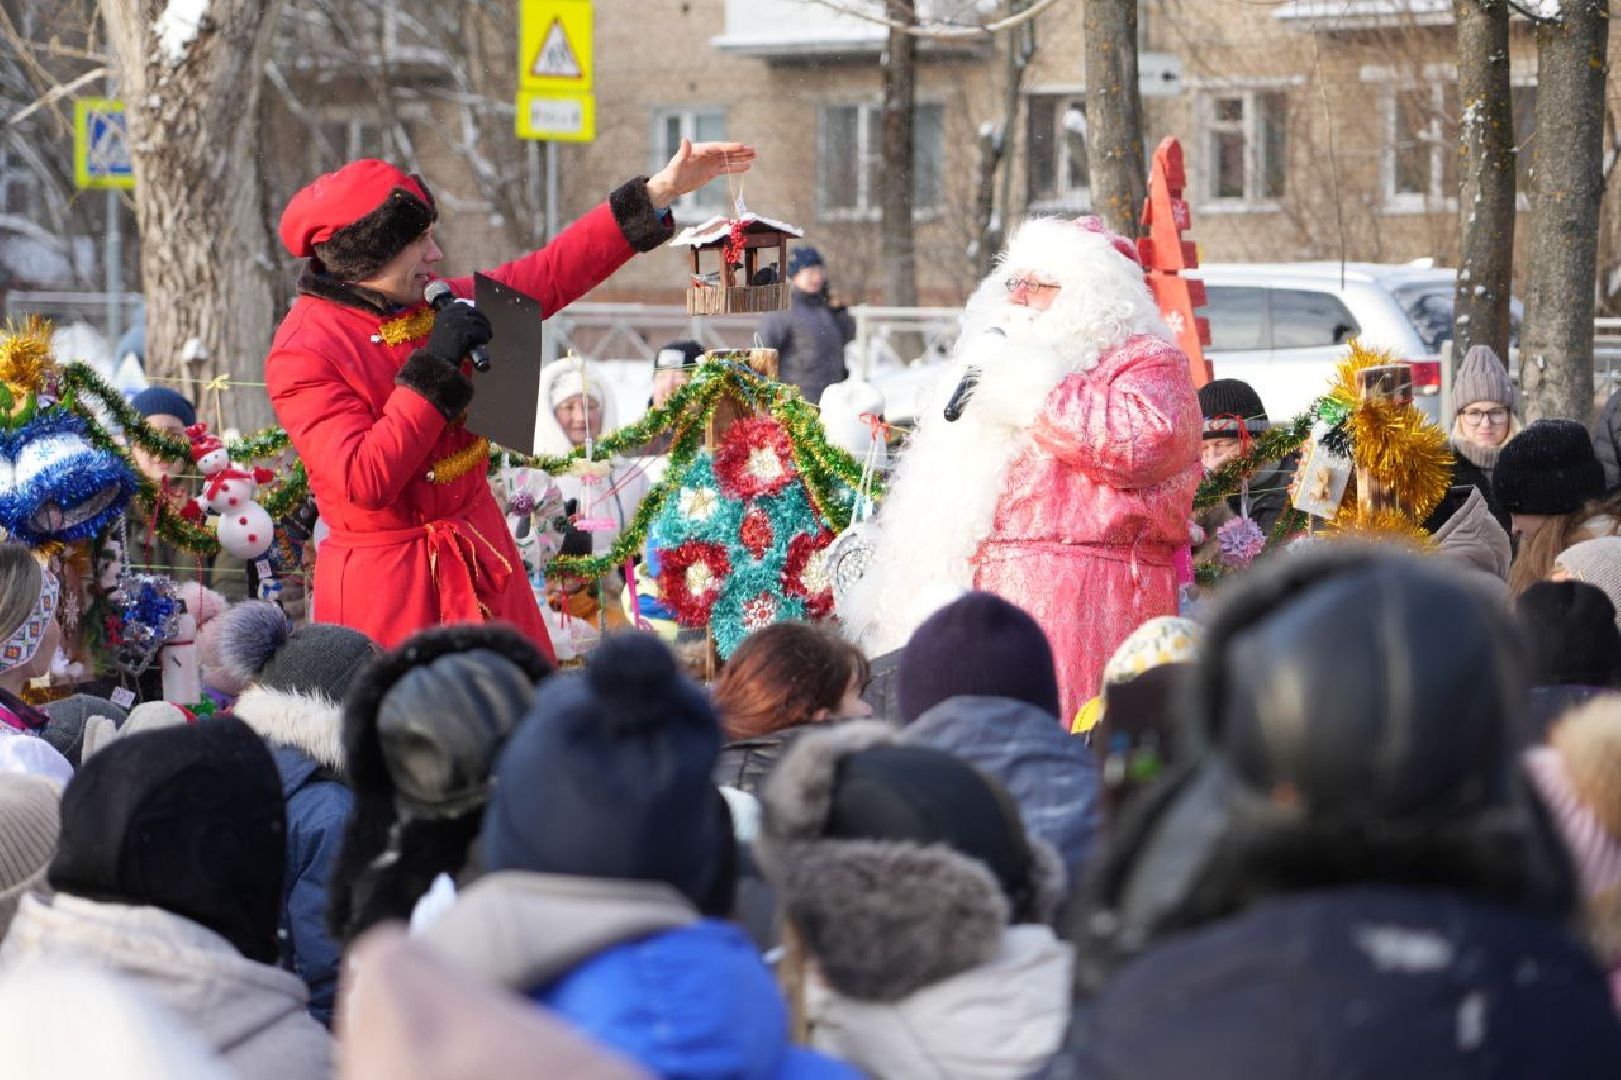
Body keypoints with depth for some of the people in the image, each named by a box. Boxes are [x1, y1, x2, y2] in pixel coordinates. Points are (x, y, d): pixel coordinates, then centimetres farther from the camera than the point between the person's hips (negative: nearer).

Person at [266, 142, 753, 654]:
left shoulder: (434, 304, 5)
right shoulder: (302, 353, -16)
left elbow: (551, 273, 13)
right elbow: (365, 482, -25)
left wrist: (660, 192, 11)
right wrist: (434, 367, -22)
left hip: (481, 556, 7)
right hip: (387, 584, -7)